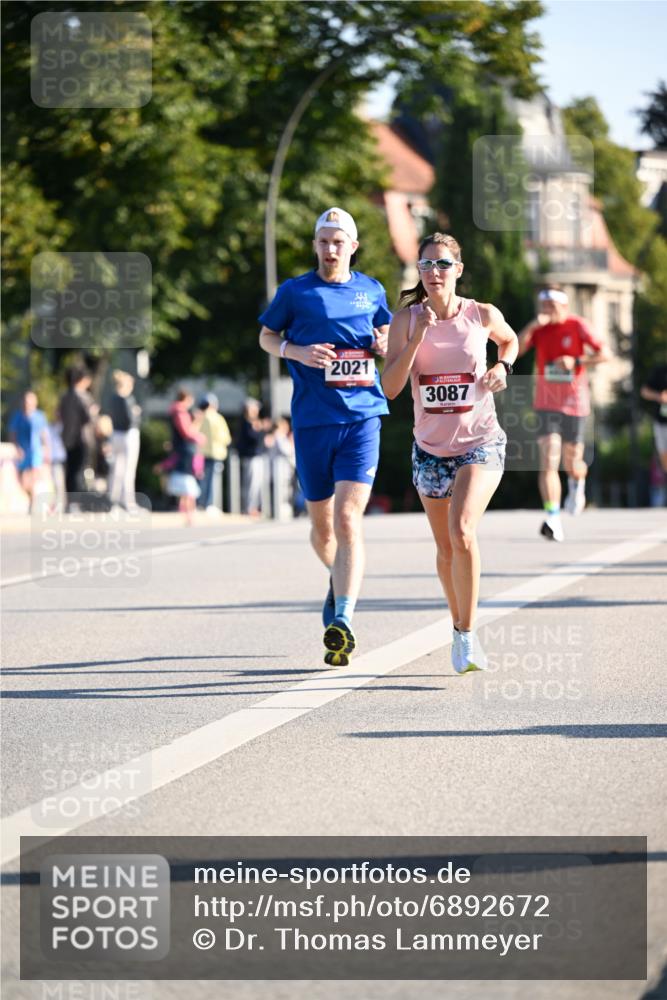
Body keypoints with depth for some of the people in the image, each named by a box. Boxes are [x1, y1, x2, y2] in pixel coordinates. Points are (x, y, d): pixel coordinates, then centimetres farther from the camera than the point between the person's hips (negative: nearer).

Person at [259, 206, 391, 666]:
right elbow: (266, 336, 13)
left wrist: (384, 344, 2)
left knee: (348, 518, -15)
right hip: (312, 420, 1)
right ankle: (340, 578, 44)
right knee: (322, 524, 10)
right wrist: (297, 352, -7)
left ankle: (343, 621, -21)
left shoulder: (371, 291, 9)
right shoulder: (295, 291, 4)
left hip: (362, 416, -1)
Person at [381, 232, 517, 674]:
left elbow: (510, 340, 19)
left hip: (481, 443, -2)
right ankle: (460, 627, 35)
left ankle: (468, 635, -16)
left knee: (462, 532, -24)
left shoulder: (483, 315, -6)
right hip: (431, 448, 3)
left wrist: (502, 367, -2)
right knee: (446, 550, 13)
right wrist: (418, 337, -21)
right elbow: (390, 388, -13)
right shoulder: (406, 320, -6)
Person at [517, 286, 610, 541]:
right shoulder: (538, 329, 3)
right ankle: (553, 520, -22)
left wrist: (576, 361, -20)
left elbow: (605, 354, -8)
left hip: (575, 404, -1)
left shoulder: (577, 326, -4)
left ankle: (577, 484, 46)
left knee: (572, 465, 8)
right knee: (548, 461, -15)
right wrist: (532, 327, -21)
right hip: (547, 404, 1)